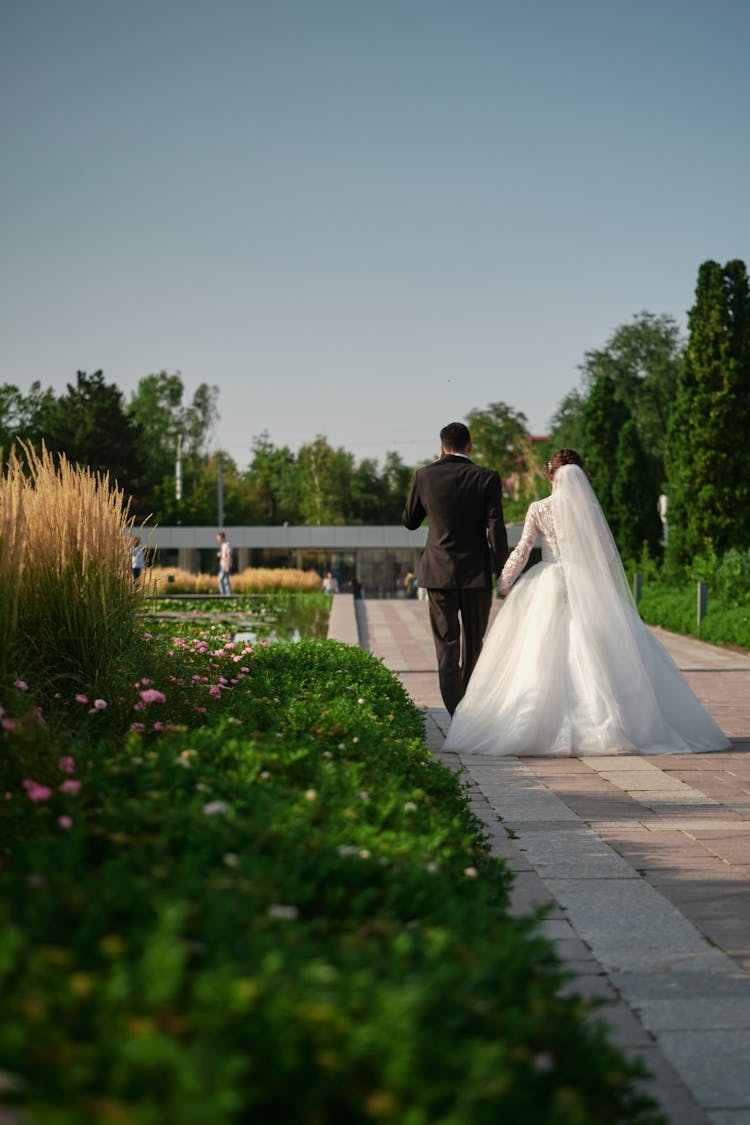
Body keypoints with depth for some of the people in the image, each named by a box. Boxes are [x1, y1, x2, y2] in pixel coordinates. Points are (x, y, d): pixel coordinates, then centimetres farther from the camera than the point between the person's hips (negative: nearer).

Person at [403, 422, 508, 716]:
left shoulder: (425, 476, -1)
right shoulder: (487, 478, -5)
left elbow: (409, 521, 11)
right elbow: (496, 529, -10)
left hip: (438, 575, 0)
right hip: (477, 575, 0)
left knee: (446, 646, 2)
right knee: (473, 645, 18)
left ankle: (458, 714, -8)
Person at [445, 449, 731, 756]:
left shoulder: (538, 509, -2)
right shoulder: (590, 509, 1)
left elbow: (522, 550, -3)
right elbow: (608, 555, 3)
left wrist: (504, 584, 8)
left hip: (548, 589, -1)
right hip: (587, 589, 1)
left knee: (540, 659, 2)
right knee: (592, 656, 3)